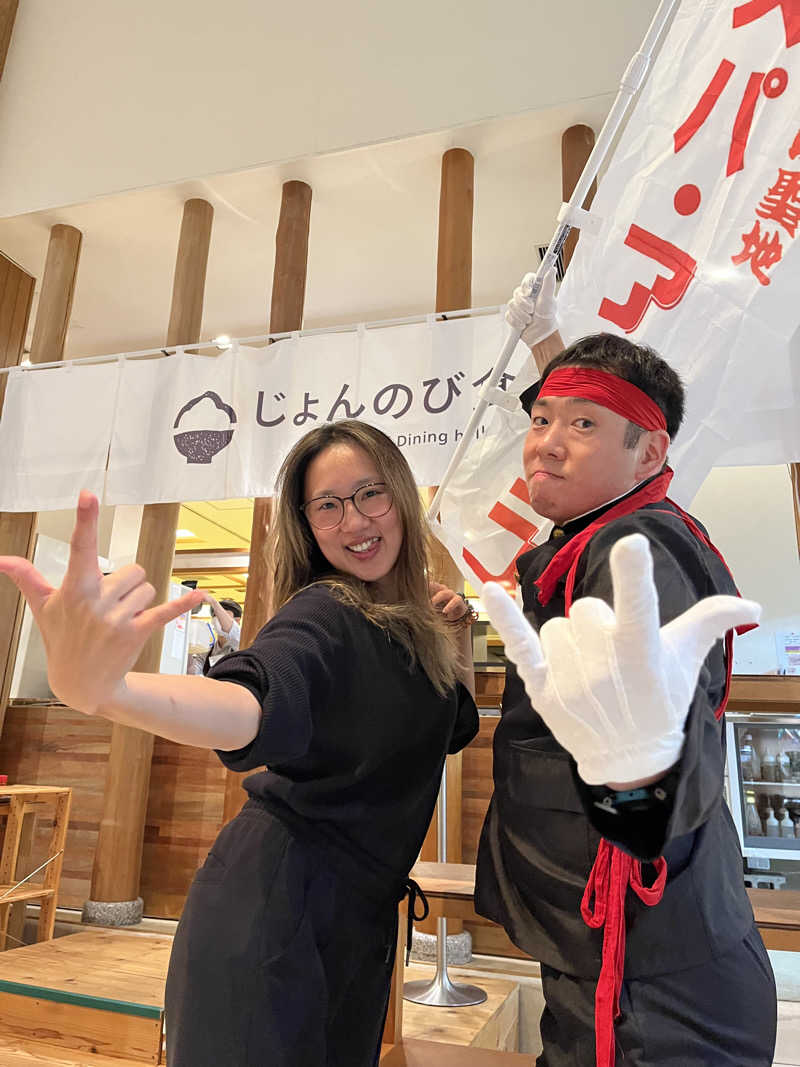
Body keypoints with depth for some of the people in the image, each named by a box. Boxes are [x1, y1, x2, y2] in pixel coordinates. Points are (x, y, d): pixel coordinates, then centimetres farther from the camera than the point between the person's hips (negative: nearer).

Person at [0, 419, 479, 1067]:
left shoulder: (410, 622, 4)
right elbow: (259, 699, -41)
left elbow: (457, 729, 16)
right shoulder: (323, 615, -19)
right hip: (274, 908, -7)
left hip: (361, 917, 8)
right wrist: (96, 688, -60)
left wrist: (455, 635, 2)